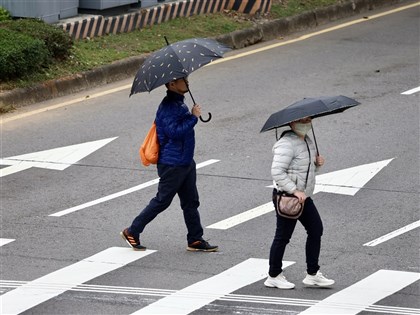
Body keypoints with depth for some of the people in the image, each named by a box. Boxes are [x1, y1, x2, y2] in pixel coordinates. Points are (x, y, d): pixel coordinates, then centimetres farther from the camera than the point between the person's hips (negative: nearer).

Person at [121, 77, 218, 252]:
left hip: (186, 162, 10)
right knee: (161, 201, 0)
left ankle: (195, 240, 17)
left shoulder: (179, 103, 11)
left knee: (191, 202, 11)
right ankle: (131, 232, 12)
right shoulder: (168, 107, -21)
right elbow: (174, 132, -29)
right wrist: (193, 117, -24)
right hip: (172, 164, -10)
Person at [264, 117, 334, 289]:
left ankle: (312, 274, 16)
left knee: (316, 229, 9)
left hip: (303, 196, 10)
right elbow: (277, 172, -27)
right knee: (283, 236, 1)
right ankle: (273, 276, 14)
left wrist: (316, 162, 2)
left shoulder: (306, 141, 10)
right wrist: (295, 191, -29)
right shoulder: (287, 144, -20)